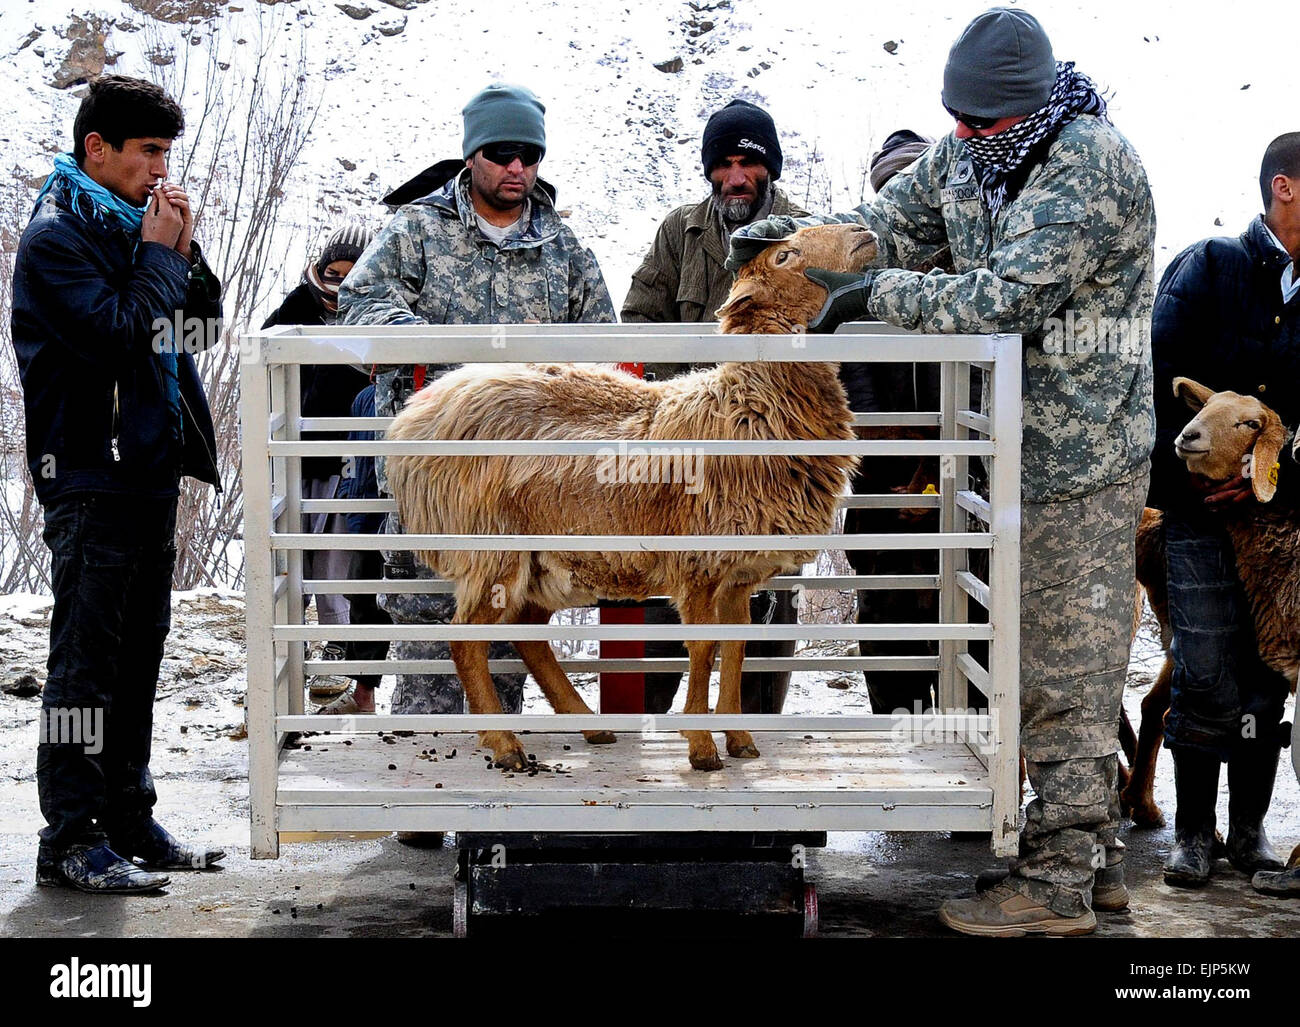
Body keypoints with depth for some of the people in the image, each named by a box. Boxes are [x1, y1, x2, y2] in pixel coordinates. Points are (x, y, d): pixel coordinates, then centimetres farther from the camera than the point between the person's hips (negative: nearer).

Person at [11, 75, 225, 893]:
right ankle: (71, 839, 0)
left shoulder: (133, 226, 15)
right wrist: (159, 255, -11)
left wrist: (185, 251, 2)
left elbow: (200, 329, 16)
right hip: (91, 477, -9)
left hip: (151, 470, 9)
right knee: (86, 658, -6)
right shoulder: (55, 236, -10)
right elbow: (117, 335, -21)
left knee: (139, 656, 13)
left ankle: (128, 818, 21)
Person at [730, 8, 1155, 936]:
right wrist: (795, 239, -1)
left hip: (1083, 453, -9)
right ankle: (1093, 856, 26)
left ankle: (1058, 887, 3)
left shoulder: (1094, 169, -21)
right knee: (1044, 645, 15)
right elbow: (893, 223, 17)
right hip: (1022, 441, 9)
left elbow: (999, 300, -28)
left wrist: (879, 293, -20)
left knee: (1069, 661, -5)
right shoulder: (969, 149, 6)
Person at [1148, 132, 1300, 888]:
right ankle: (1195, 832, 9)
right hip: (1203, 512, -3)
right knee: (1207, 677, -4)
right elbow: (1163, 377, -7)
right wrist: (1197, 471, -11)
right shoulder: (1208, 268, -1)